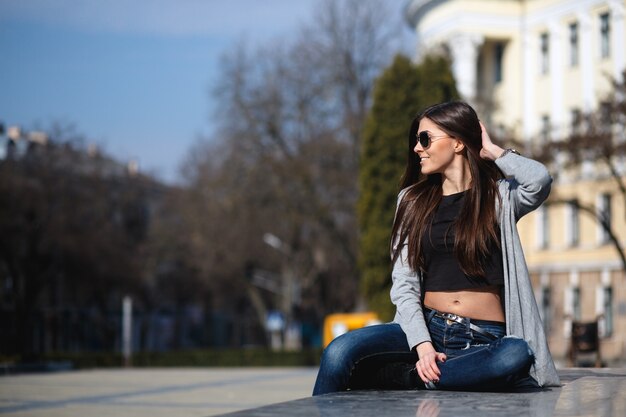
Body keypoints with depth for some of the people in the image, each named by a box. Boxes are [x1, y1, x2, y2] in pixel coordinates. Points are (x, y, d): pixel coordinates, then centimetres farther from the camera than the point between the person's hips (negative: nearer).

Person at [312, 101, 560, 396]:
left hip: (486, 339, -1)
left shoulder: (499, 195, 7)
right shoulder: (413, 201, 13)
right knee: (340, 352, -27)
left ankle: (405, 376, -25)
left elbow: (540, 180, -18)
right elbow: (403, 284, 4)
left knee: (517, 355, -38)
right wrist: (422, 345, -13)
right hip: (428, 328, 1)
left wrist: (493, 151, 0)